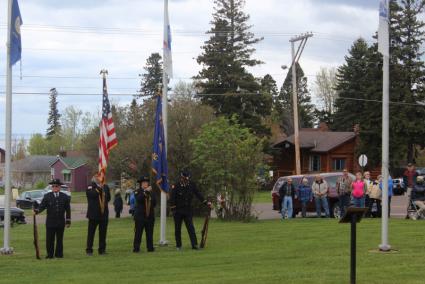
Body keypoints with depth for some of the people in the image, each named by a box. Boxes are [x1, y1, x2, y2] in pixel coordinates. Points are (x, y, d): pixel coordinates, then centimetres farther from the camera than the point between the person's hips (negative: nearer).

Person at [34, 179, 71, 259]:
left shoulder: (65, 197, 7)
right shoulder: (47, 196, 5)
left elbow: (68, 210, 8)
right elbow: (42, 206, -3)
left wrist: (68, 221, 5)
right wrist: (36, 211, -24)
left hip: (60, 222, 1)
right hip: (50, 222, 0)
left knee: (59, 239, 5)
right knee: (49, 239, -1)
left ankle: (59, 254, 14)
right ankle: (50, 254, 7)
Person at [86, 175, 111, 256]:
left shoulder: (105, 187, 13)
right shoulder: (90, 187, -1)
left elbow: (108, 197, 14)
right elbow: (92, 194, -21)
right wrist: (98, 188, -15)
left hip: (104, 213, 4)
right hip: (94, 214, -4)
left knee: (103, 233, 8)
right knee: (91, 232, 1)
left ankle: (102, 249, 16)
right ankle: (89, 250, 8)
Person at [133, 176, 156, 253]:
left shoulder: (151, 192, 15)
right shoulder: (137, 192, 2)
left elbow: (154, 203, 14)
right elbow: (138, 199, -20)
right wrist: (146, 191, -22)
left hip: (150, 216, 4)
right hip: (140, 216, -4)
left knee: (149, 233, 4)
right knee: (138, 233, -4)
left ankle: (150, 247, 8)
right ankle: (136, 248, -2)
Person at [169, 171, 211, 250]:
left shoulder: (191, 185, 2)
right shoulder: (176, 186, -9)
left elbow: (198, 194, 9)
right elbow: (172, 199, -9)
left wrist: (206, 202, 5)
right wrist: (173, 210, -13)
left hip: (188, 210, 2)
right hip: (178, 211, -2)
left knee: (191, 228, -8)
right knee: (178, 229, 6)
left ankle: (194, 245, -13)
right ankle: (178, 246, 16)